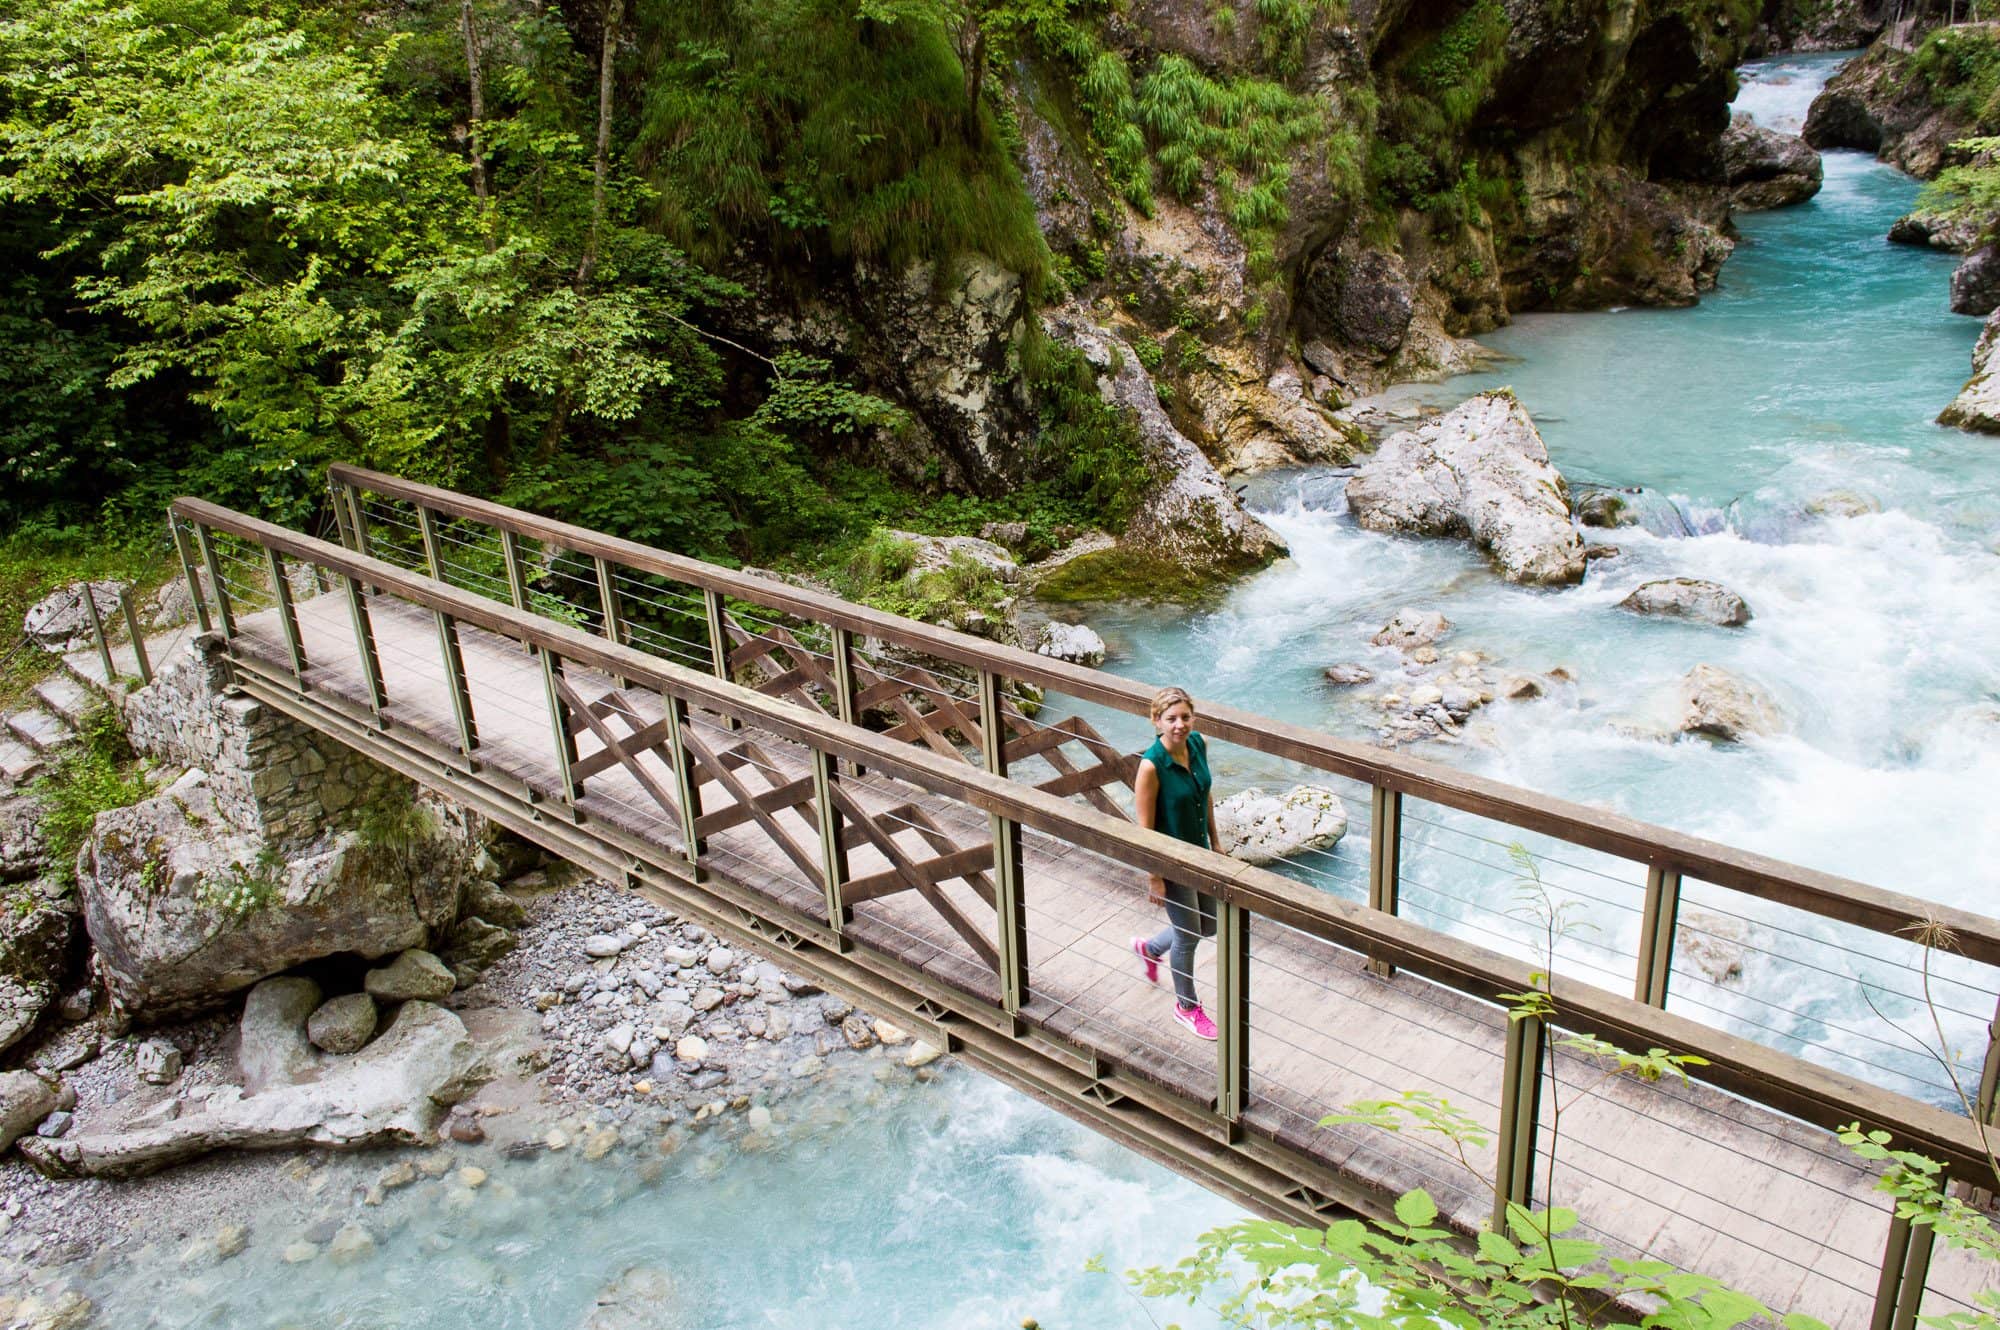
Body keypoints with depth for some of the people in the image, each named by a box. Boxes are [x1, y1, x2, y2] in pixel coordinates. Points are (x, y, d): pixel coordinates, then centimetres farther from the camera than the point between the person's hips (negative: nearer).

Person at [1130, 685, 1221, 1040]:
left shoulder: (1199, 744, -8)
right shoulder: (1151, 766, -28)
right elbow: (1145, 827, -21)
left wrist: (1215, 841, 13)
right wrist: (1154, 878, -16)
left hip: (1200, 852, 7)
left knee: (1210, 925, 22)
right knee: (1189, 936, 11)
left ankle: (1150, 948, 49)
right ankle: (1186, 1007, 36)